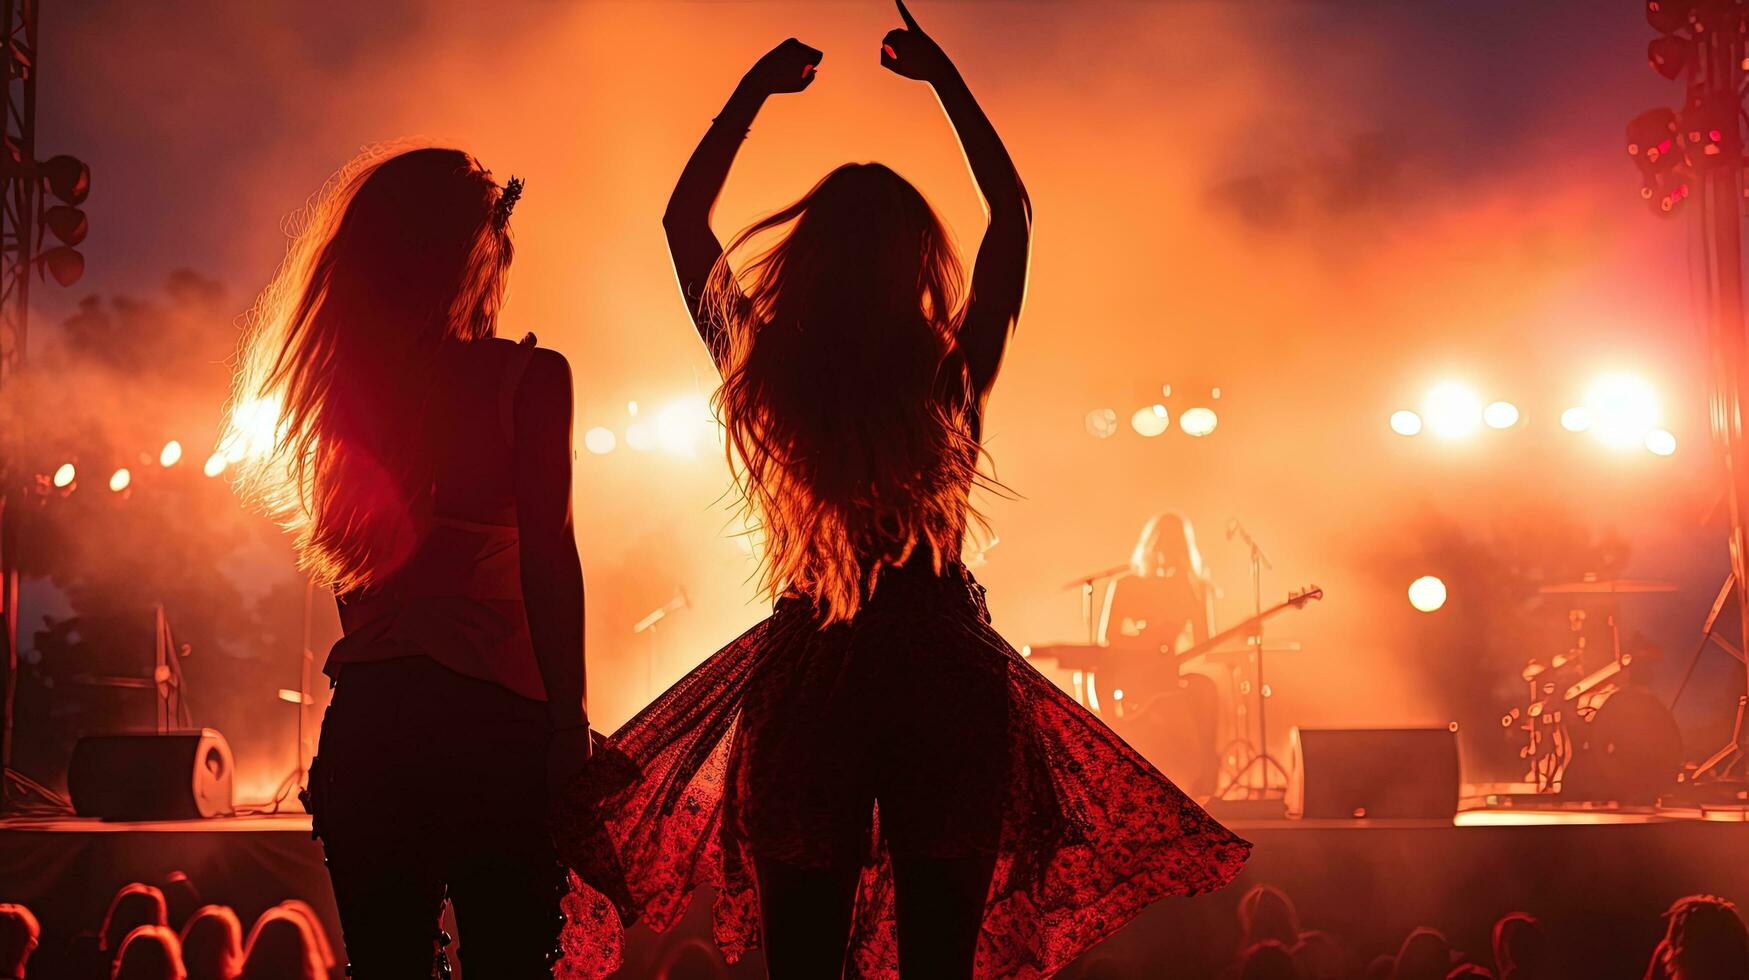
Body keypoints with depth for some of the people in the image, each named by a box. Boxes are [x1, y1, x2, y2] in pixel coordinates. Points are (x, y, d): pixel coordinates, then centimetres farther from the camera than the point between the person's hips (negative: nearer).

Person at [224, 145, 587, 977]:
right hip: (489, 715, -5)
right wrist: (568, 722, -6)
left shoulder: (346, 378, 10)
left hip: (363, 723, 5)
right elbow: (546, 558, -9)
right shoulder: (526, 377, -4)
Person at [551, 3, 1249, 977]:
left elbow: (684, 219, 9)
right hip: (948, 683, 0)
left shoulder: (769, 375, -7)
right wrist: (946, 79, 13)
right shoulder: (952, 376, -8)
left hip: (805, 688, 1)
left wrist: (754, 91, 15)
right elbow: (1014, 211, 8)